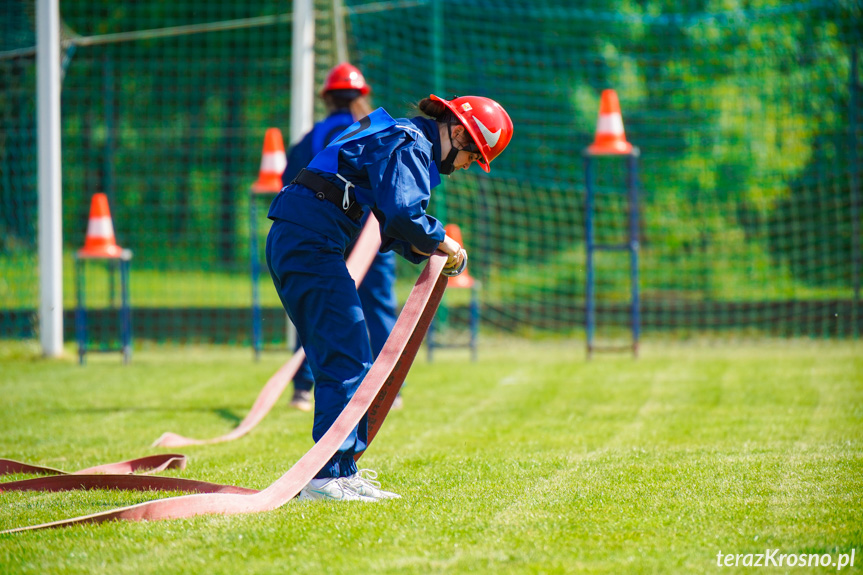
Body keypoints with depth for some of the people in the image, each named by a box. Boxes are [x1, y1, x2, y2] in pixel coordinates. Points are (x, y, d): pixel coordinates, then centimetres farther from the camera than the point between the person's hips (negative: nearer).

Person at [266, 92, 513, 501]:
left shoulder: (402, 139, 24)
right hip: (309, 241, -11)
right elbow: (404, 214, -23)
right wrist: (443, 244, -8)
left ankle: (342, 471, 17)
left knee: (345, 360, 14)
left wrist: (429, 255, 11)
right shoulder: (410, 145, -9)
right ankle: (326, 478, -15)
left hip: (289, 241, 11)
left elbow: (391, 221, 26)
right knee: (346, 359, -11)